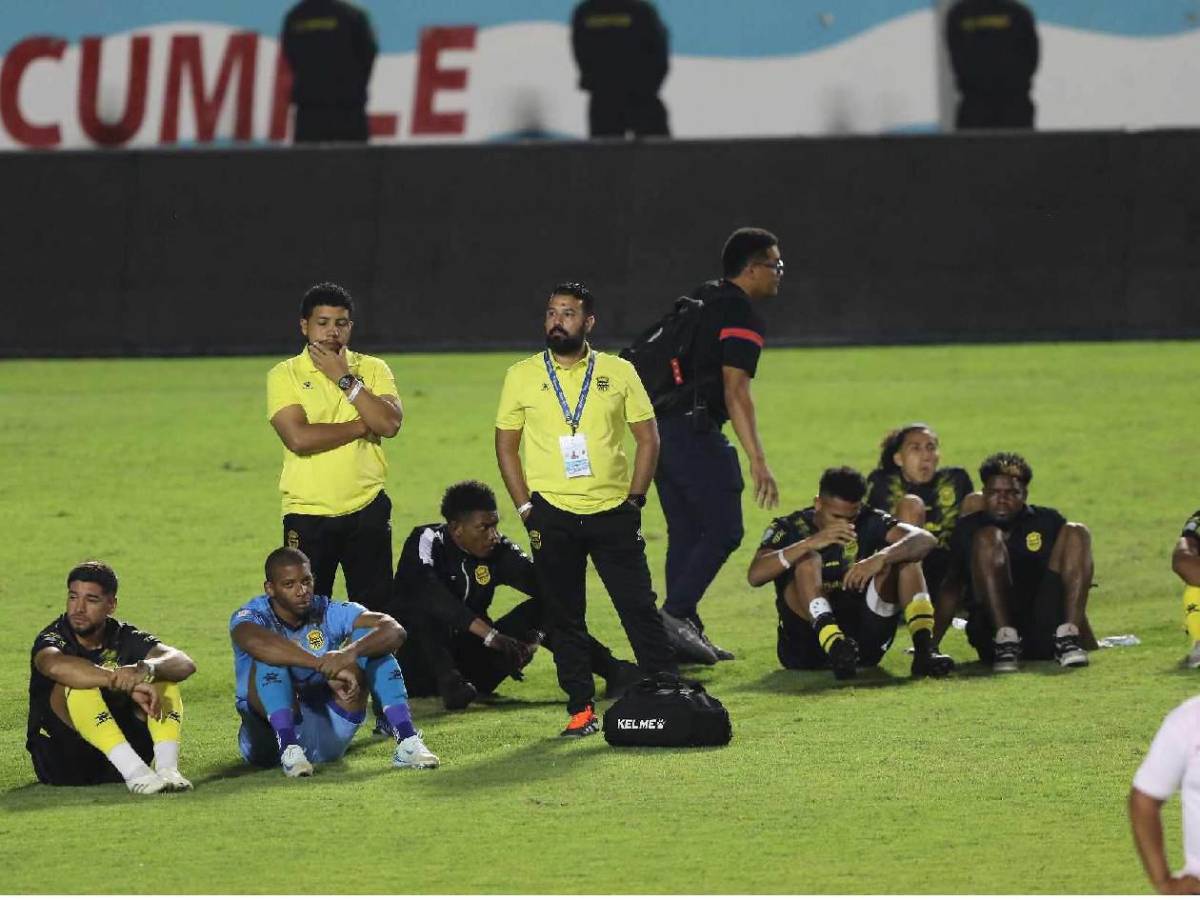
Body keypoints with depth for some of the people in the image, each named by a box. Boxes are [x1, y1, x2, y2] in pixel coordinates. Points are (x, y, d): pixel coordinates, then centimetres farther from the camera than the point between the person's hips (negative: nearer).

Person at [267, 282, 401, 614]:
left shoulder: (373, 370, 6)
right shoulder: (285, 375, -1)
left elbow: (389, 424, -11)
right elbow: (298, 438, -16)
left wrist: (344, 378, -11)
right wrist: (362, 427, -10)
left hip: (367, 511, 2)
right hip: (308, 515, -2)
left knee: (376, 611, 4)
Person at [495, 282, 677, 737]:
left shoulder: (618, 372, 4)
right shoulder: (522, 376, 4)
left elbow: (647, 438, 8)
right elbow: (506, 446, 9)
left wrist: (634, 498, 0)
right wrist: (526, 507, 1)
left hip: (613, 511, -1)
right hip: (552, 515, 1)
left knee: (639, 607, -3)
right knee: (564, 617, 3)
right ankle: (581, 710, 9)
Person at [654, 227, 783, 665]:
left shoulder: (701, 299, 18)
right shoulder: (742, 316, -10)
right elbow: (735, 391, -19)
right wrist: (758, 461, -24)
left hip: (661, 427, 9)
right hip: (695, 431, -9)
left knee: (685, 534, 13)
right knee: (723, 530, -5)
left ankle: (684, 631, 12)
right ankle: (676, 613, -15)